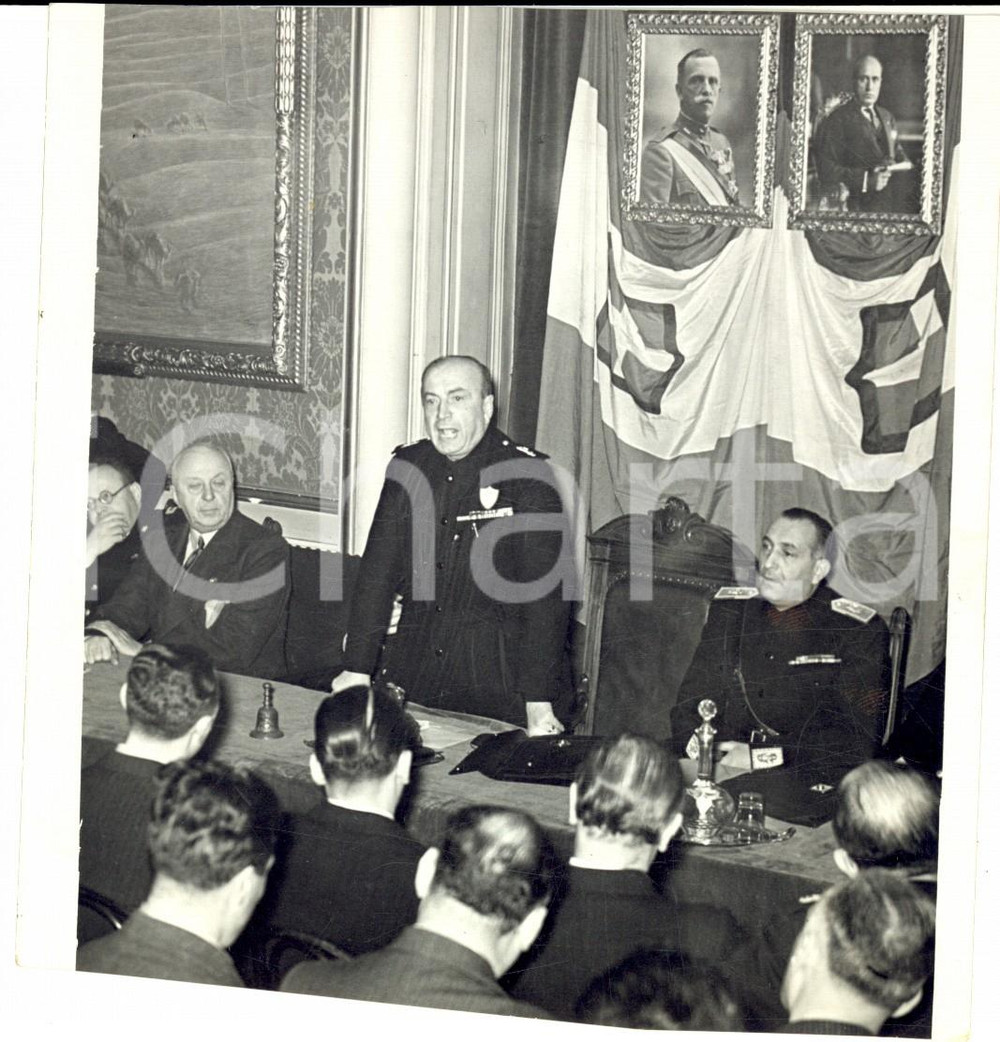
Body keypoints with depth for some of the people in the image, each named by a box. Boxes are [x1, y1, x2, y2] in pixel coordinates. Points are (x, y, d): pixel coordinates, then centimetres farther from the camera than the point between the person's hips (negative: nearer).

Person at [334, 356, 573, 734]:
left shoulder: (526, 474, -7)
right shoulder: (408, 467, 7)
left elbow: (545, 591, -12)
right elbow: (377, 571, 8)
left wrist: (539, 702, -19)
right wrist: (356, 669, -1)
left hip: (498, 675, -4)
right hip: (413, 668, 4)